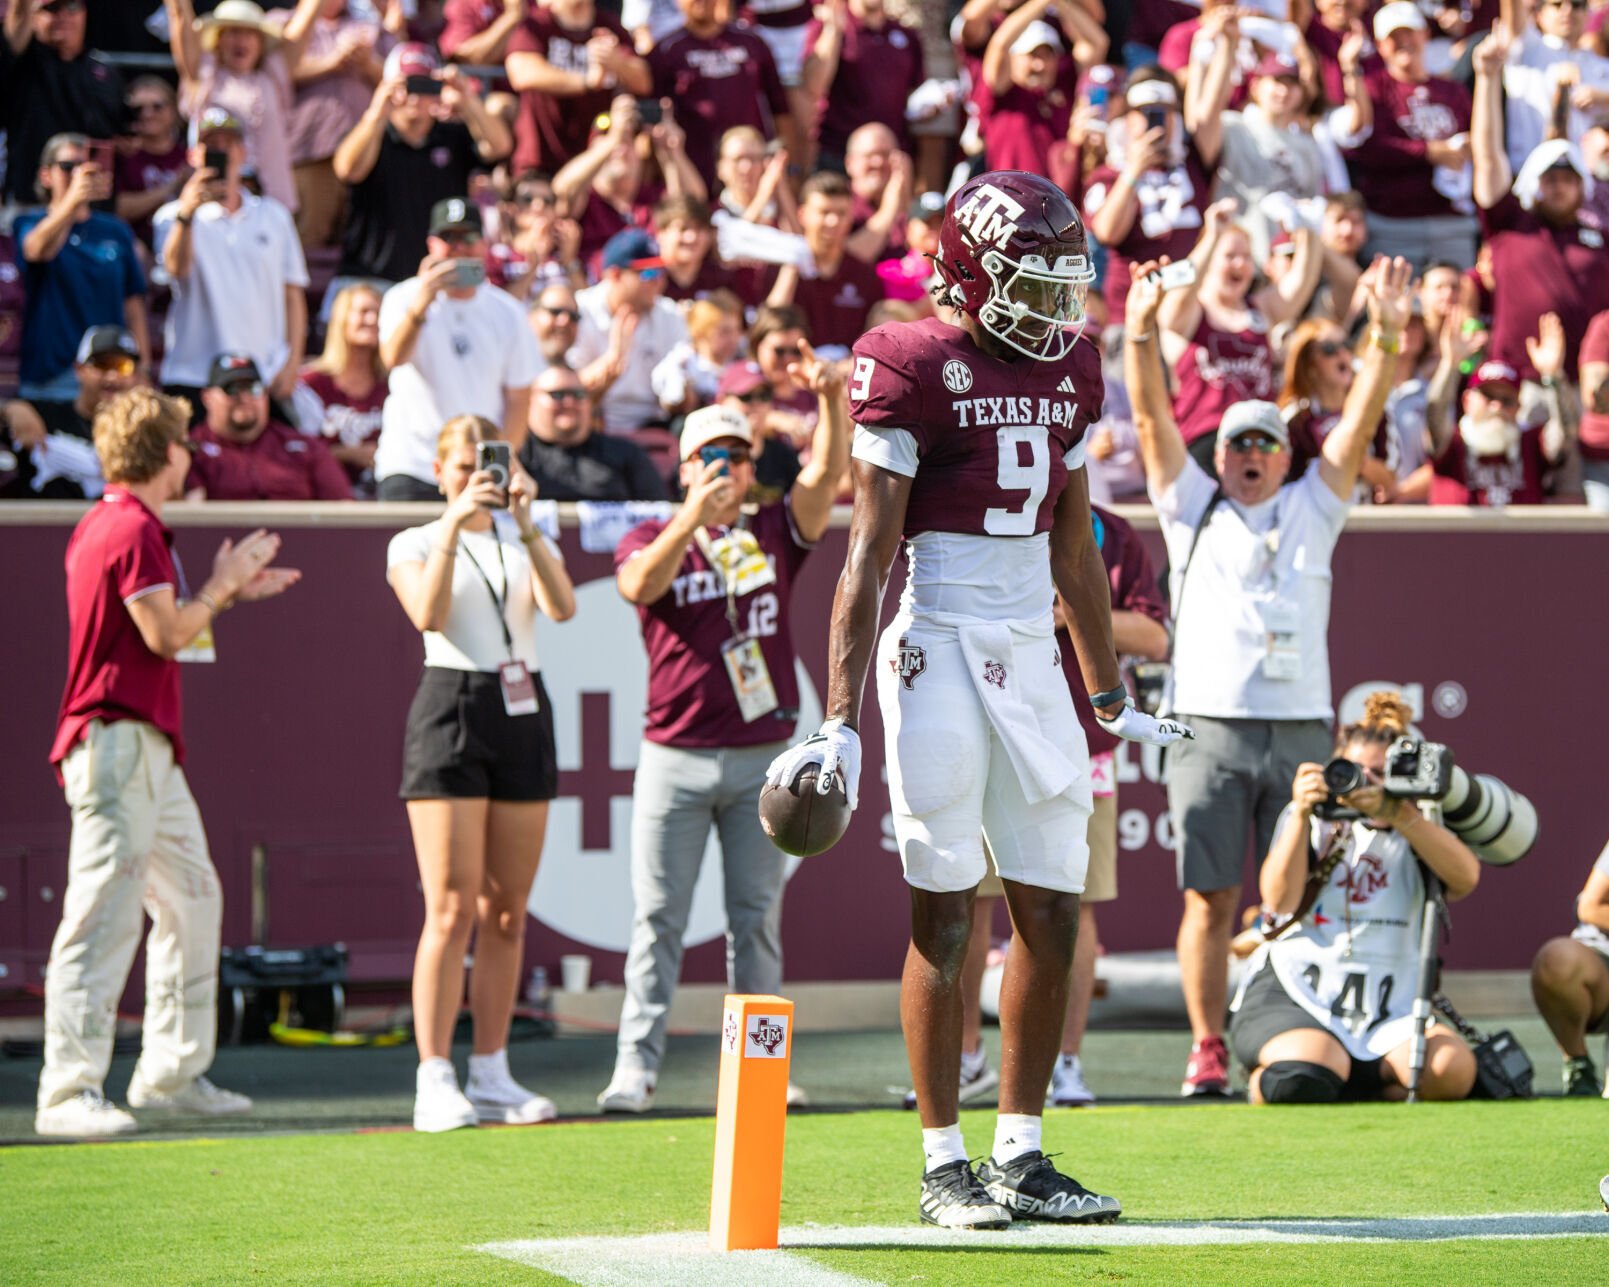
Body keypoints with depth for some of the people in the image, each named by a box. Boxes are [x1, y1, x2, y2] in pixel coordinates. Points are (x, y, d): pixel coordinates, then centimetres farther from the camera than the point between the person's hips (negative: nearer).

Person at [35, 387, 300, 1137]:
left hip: (150, 748, 11)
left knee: (192, 900, 17)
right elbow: (165, 633, -18)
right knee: (105, 914, -14)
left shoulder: (104, 525, 18)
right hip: (116, 741, -11)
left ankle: (171, 1074, 24)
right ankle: (68, 1091, -16)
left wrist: (229, 592, 27)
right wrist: (222, 582, -3)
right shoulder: (133, 529, -13)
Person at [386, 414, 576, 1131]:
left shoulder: (526, 543, 14)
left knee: (506, 912, 6)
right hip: (452, 707, -4)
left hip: (524, 712, 4)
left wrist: (524, 525, -15)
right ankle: (435, 1082, -11)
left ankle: (491, 1076, 12)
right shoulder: (413, 544, 5)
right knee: (452, 911, -10)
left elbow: (562, 608, -6)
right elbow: (427, 615, -15)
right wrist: (456, 523, -18)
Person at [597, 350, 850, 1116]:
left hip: (763, 757, 2)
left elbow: (827, 475, -6)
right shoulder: (650, 537, 5)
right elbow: (640, 585, -17)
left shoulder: (773, 534, 9)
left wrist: (831, 399, -22)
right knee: (657, 916, -3)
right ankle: (635, 1066, -3)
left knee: (756, 916, 7)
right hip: (675, 757, -2)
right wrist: (693, 516, -30)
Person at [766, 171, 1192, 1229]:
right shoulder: (914, 370, -7)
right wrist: (839, 720, -15)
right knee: (945, 914, -3)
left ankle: (1021, 1156, 14)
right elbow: (870, 555, -10)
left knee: (1053, 913, 5)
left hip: (1033, 655, 6)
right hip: (941, 650, -6)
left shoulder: (1069, 371, 12)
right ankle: (944, 1164, 4)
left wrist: (1113, 697, 22)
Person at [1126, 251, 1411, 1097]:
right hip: (1210, 726, -1)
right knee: (1210, 898, -3)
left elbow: (1361, 422, 7)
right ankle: (1207, 1051, 0)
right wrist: (1142, 331, -10)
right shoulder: (1193, 509, 14)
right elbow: (1152, 418, 4)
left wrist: (1385, 334, -5)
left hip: (1300, 726, 1)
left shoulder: (1312, 510, 16)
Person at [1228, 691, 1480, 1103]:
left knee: (1452, 1069, -28)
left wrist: (1395, 814, -25)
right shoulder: (1312, 820, 9)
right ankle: (1263, 1078, 4)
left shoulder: (1417, 830, 10)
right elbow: (1280, 901, -8)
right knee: (1304, 1082, -33)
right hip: (1292, 998, -2)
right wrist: (1301, 814, -19)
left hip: (1387, 1014, 2)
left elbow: (1465, 878, -14)